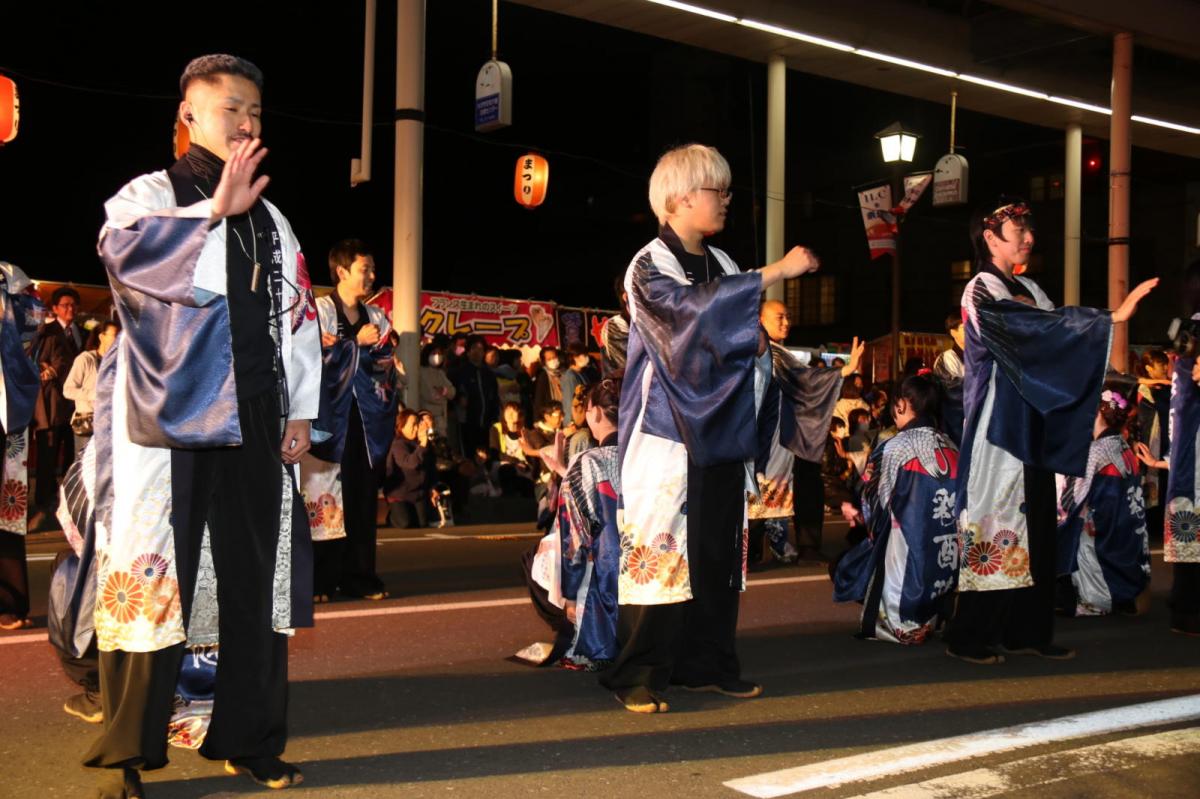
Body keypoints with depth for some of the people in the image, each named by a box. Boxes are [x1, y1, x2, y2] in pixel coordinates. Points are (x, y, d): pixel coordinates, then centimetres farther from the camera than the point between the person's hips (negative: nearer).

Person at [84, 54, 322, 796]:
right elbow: (124, 250, -20)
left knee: (256, 583, 6)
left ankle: (252, 739, 17)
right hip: (169, 425, -5)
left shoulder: (271, 219, 18)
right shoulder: (149, 195, 4)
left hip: (255, 429, 5)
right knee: (149, 581, -3)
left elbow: (300, 318, 16)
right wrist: (215, 210, -22)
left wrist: (302, 412, 7)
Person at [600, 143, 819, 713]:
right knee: (658, 549, -7)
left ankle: (707, 664, 18)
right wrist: (776, 272, -23)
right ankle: (638, 676, 1)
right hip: (669, 433, -7)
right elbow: (695, 310, -24)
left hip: (720, 431, 7)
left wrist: (756, 345, 2)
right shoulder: (649, 267, -6)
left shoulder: (722, 265, 15)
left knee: (718, 550, 8)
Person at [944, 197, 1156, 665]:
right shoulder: (982, 293, -9)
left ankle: (1026, 631, 16)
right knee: (994, 525, -6)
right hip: (998, 428, -8)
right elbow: (1038, 329, -22)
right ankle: (968, 637, 2)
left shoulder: (1028, 290, 17)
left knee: (1033, 527, 8)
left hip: (1031, 428, 8)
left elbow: (1052, 337, 10)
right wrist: (1112, 318, -24)